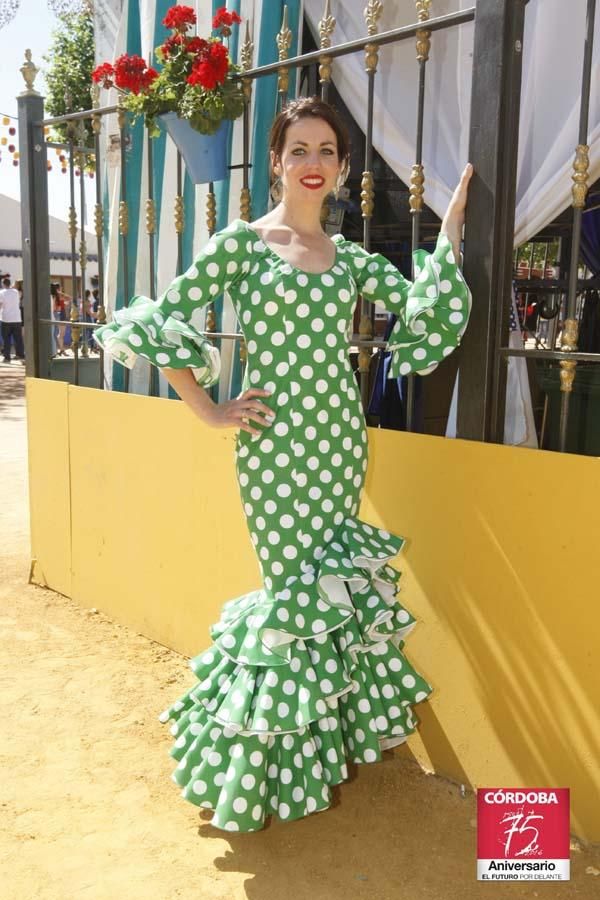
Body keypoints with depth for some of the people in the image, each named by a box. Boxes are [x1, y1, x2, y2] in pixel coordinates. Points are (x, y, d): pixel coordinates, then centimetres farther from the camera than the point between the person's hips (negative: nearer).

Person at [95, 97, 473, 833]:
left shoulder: (350, 257, 10)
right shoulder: (242, 242, -4)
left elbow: (424, 310, 2)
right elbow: (158, 323, -9)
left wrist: (449, 228, -3)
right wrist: (208, 412, -8)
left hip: (340, 437, 5)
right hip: (275, 442, -5)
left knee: (336, 582, 12)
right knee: (295, 590, 0)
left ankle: (324, 735, 34)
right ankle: (264, 752, 24)